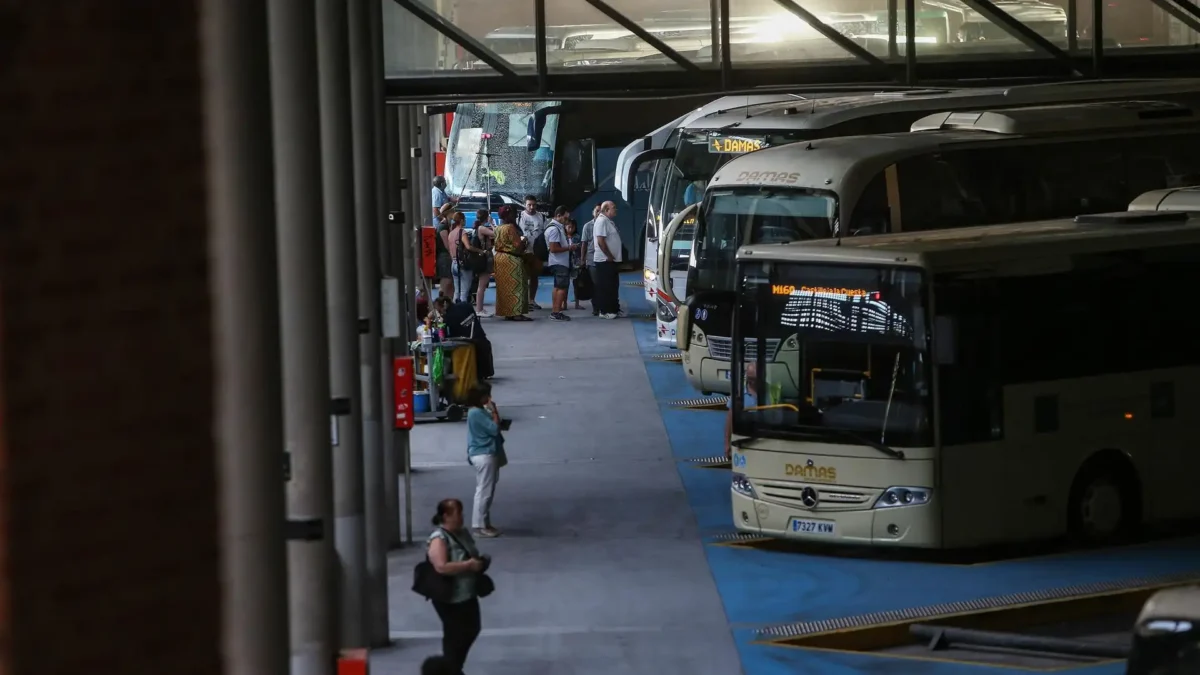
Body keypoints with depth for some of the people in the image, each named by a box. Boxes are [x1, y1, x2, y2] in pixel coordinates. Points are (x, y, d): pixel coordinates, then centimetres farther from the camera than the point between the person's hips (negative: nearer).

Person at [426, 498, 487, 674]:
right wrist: (469, 565, -29)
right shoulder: (439, 539, -22)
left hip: (467, 595, 9)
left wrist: (480, 562, -2)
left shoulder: (463, 533, 6)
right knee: (455, 635, 3)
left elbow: (472, 556, 21)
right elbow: (441, 567, -34)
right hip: (449, 599, -9)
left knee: (472, 629, 19)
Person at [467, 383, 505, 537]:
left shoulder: (478, 411, 13)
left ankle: (483, 523, 21)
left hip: (484, 454, 11)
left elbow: (491, 428, 17)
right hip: (484, 456, -11)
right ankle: (479, 526, -5)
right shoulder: (477, 413, -19)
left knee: (484, 491, 15)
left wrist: (492, 412, 8)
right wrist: (494, 412, -13)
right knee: (484, 492, -7)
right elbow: (494, 429, -18)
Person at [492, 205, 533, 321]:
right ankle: (516, 313, -10)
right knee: (515, 286, -6)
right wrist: (524, 245, 4)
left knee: (504, 287, 12)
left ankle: (506, 313, 14)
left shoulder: (498, 229, 10)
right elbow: (517, 245, -18)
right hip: (511, 260, -9)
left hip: (500, 258, 9)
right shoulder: (510, 228, -16)